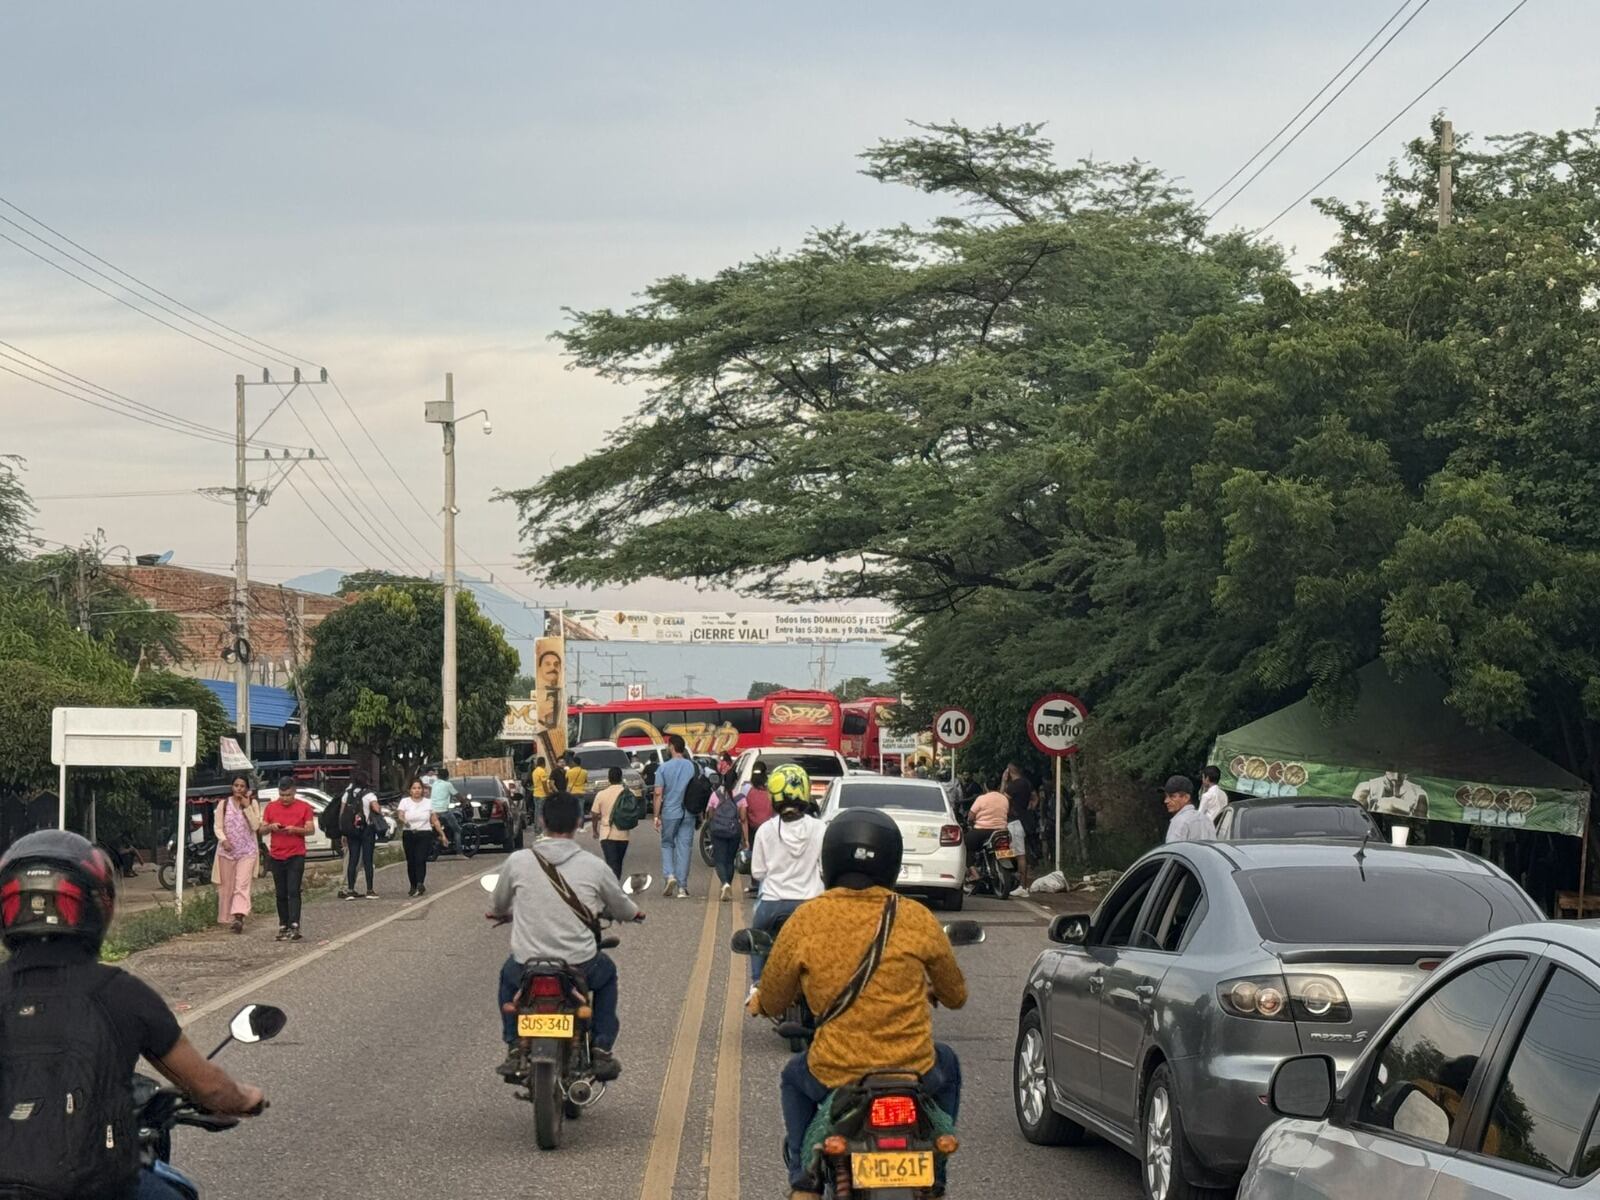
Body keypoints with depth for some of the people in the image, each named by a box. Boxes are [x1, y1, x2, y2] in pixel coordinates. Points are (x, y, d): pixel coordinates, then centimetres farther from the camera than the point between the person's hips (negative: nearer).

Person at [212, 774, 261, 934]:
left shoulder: (252, 803, 4)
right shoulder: (224, 804, 7)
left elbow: (256, 826, -6)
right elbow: (218, 826, 4)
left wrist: (247, 807, -12)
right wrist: (223, 840, -14)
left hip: (247, 850, -2)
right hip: (227, 849, 2)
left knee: (242, 885, -14)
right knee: (226, 885, 4)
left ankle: (239, 917, -25)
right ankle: (226, 918, 10)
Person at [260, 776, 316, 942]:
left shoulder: (304, 807, 2)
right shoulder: (271, 807, 9)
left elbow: (311, 829, -1)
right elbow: (262, 829, 11)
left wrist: (295, 829, -19)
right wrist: (271, 827, -11)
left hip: (296, 856, -3)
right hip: (276, 857, 3)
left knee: (293, 891, -12)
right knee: (281, 894, 7)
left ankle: (295, 926, -19)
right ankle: (283, 927, 12)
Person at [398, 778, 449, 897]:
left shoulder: (428, 802, 9)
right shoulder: (405, 802, 5)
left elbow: (435, 820, 12)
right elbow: (400, 816, -9)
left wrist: (442, 835, 10)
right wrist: (403, 821, -32)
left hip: (424, 835, -1)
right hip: (408, 834, 1)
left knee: (420, 860, -16)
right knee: (411, 861, 2)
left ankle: (420, 884, -26)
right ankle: (413, 886, 11)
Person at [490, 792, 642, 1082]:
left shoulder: (517, 861, -4)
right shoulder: (594, 866, -5)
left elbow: (498, 907, 15)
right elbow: (623, 910, 11)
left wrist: (497, 912, 41)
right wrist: (634, 913, 37)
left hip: (528, 966, 1)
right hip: (580, 965, -1)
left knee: (508, 974, 35)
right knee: (607, 973, 33)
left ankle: (514, 1050, 25)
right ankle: (601, 1050, 23)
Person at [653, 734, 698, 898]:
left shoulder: (663, 768, -6)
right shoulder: (693, 767, 0)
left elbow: (658, 794, -8)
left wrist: (657, 816, -3)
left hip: (669, 813, -1)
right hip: (688, 814, 2)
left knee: (667, 844, 15)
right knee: (684, 848, 5)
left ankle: (670, 875, -6)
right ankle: (682, 887, 5)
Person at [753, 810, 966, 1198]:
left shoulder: (806, 920, -6)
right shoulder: (916, 919, -4)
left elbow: (771, 1003, 5)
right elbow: (956, 995, 11)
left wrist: (759, 1001, 30)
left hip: (834, 1075, 0)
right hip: (915, 1073, 0)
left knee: (795, 1078, 34)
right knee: (946, 1064, 35)